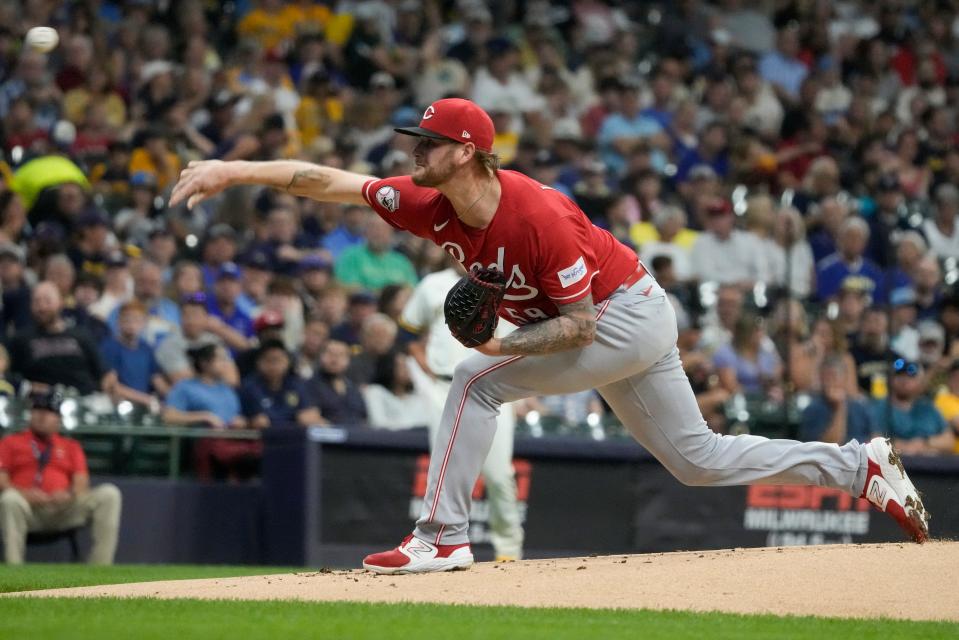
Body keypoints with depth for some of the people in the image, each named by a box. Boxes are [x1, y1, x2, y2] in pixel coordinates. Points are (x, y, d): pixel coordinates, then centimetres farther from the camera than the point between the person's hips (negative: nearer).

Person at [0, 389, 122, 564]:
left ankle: (99, 568, -27)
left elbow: (81, 484, 13)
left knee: (109, 494, -19)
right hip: (27, 507, -3)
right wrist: (25, 493, -16)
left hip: (64, 508, 3)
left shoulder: (71, 446, 25)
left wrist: (69, 494, -12)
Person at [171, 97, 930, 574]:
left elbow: (579, 324, -23)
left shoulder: (538, 217, -30)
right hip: (619, 328, 9)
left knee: (477, 380, -18)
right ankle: (863, 468, 21)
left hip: (629, 316, -9)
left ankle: (442, 537, -15)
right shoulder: (433, 205, -10)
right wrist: (235, 170, -22)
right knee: (697, 459, 16)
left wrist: (506, 345, -35)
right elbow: (328, 181, -13)